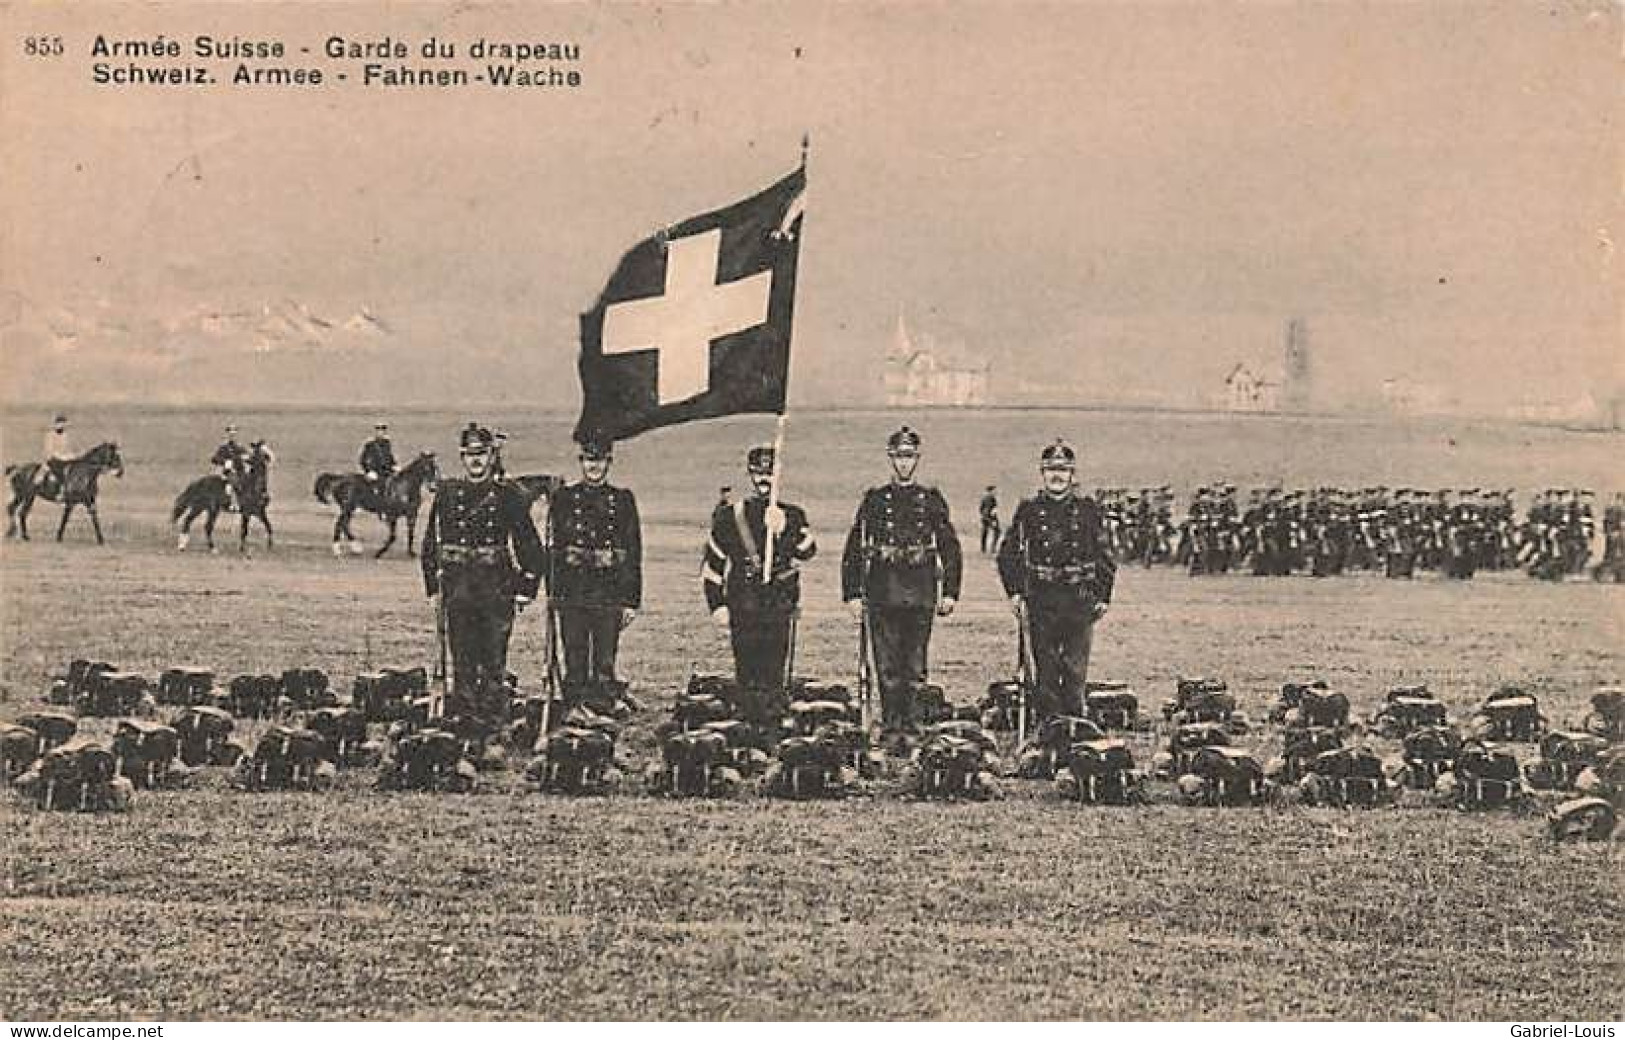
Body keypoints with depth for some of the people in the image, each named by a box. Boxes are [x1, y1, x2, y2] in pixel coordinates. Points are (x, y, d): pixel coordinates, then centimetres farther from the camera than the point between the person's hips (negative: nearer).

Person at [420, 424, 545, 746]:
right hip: (457, 594, 2)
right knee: (463, 662, 3)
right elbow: (430, 545, 14)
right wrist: (434, 586, 9)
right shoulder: (446, 495, 7)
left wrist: (524, 590, 1)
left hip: (497, 593, -2)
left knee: (494, 663, -1)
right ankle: (466, 722, 9)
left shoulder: (508, 497, 2)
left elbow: (531, 548, 5)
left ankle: (493, 728, 3)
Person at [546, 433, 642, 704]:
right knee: (575, 664, 1)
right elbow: (552, 548, 5)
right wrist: (554, 593, -3)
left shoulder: (623, 500, 8)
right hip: (572, 596, 0)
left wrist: (631, 601, 2)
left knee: (605, 665, 2)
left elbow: (634, 555, 7)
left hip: (610, 597, 0)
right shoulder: (563, 498, 7)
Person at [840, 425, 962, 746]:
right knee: (888, 667, -3)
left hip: (921, 595, 1)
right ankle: (893, 729, 2)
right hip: (882, 595, 0)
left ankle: (907, 719, 17)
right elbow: (853, 550, 7)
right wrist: (852, 594, 0)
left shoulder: (932, 500, 9)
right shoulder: (874, 499, 8)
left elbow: (951, 548, 10)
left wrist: (950, 592, 2)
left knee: (915, 666, 2)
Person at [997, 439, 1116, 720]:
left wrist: (1102, 597, 6)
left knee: (1075, 672, -1)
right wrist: (1015, 592, 2)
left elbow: (1105, 557, 11)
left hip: (1079, 601, 0)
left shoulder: (1087, 509, 7)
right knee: (1046, 670, 2)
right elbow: (1008, 555, 11)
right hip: (1040, 601, 0)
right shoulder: (1029, 510, 6)